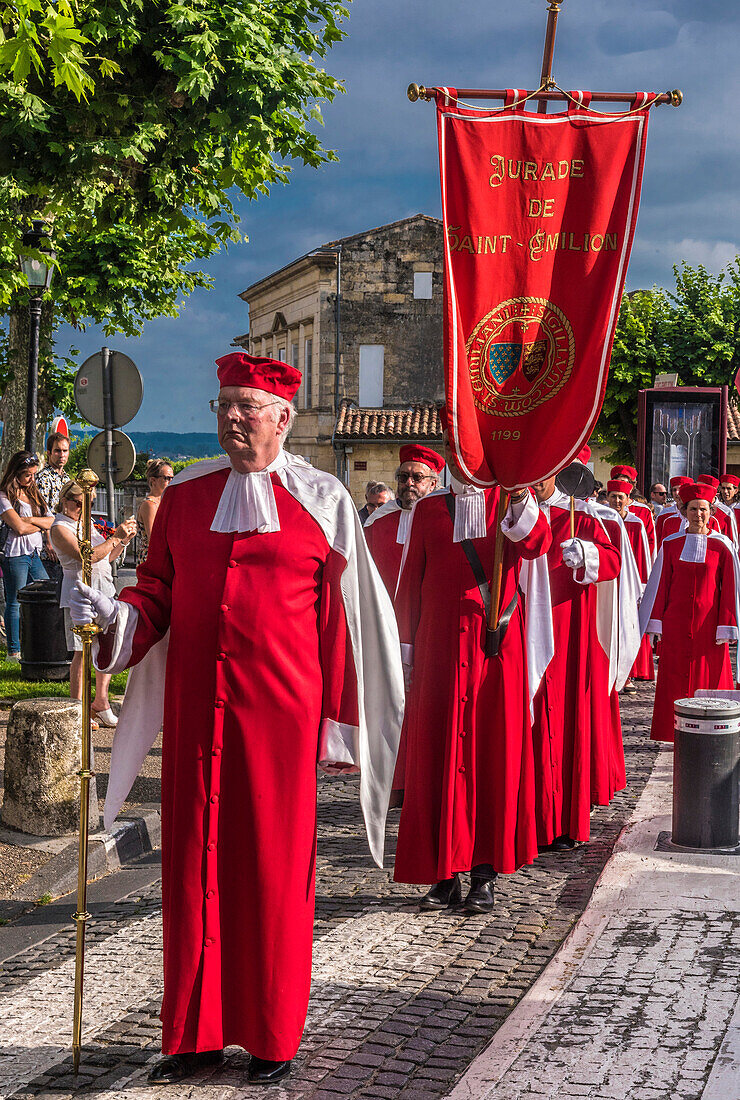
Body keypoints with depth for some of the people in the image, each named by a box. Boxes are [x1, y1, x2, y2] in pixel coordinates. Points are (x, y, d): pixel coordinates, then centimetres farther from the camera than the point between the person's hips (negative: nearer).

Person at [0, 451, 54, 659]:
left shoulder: (33, 494, 16)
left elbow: (52, 521, 7)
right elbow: (20, 527, -16)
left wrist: (31, 519, -10)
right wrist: (42, 524, -1)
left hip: (35, 555, 7)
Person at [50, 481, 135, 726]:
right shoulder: (59, 528, -7)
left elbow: (107, 557, 24)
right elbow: (87, 556, -20)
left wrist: (125, 539, 8)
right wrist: (116, 538, -17)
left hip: (104, 592, 8)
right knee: (82, 651, -8)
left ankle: (100, 702, 18)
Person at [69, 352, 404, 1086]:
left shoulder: (321, 501, 1)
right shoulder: (185, 496, 10)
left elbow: (340, 621, 0)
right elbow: (157, 591, 12)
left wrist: (339, 721, -2)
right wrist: (115, 615, -10)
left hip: (280, 711, -3)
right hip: (194, 710, 3)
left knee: (275, 869, 4)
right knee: (194, 865, 6)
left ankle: (273, 1038, 18)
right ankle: (197, 1033, 19)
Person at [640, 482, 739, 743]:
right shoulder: (671, 544, 4)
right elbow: (661, 585, 7)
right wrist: (656, 623, 2)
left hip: (708, 622, -1)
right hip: (676, 622, 1)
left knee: (710, 677, 2)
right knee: (675, 679, 3)